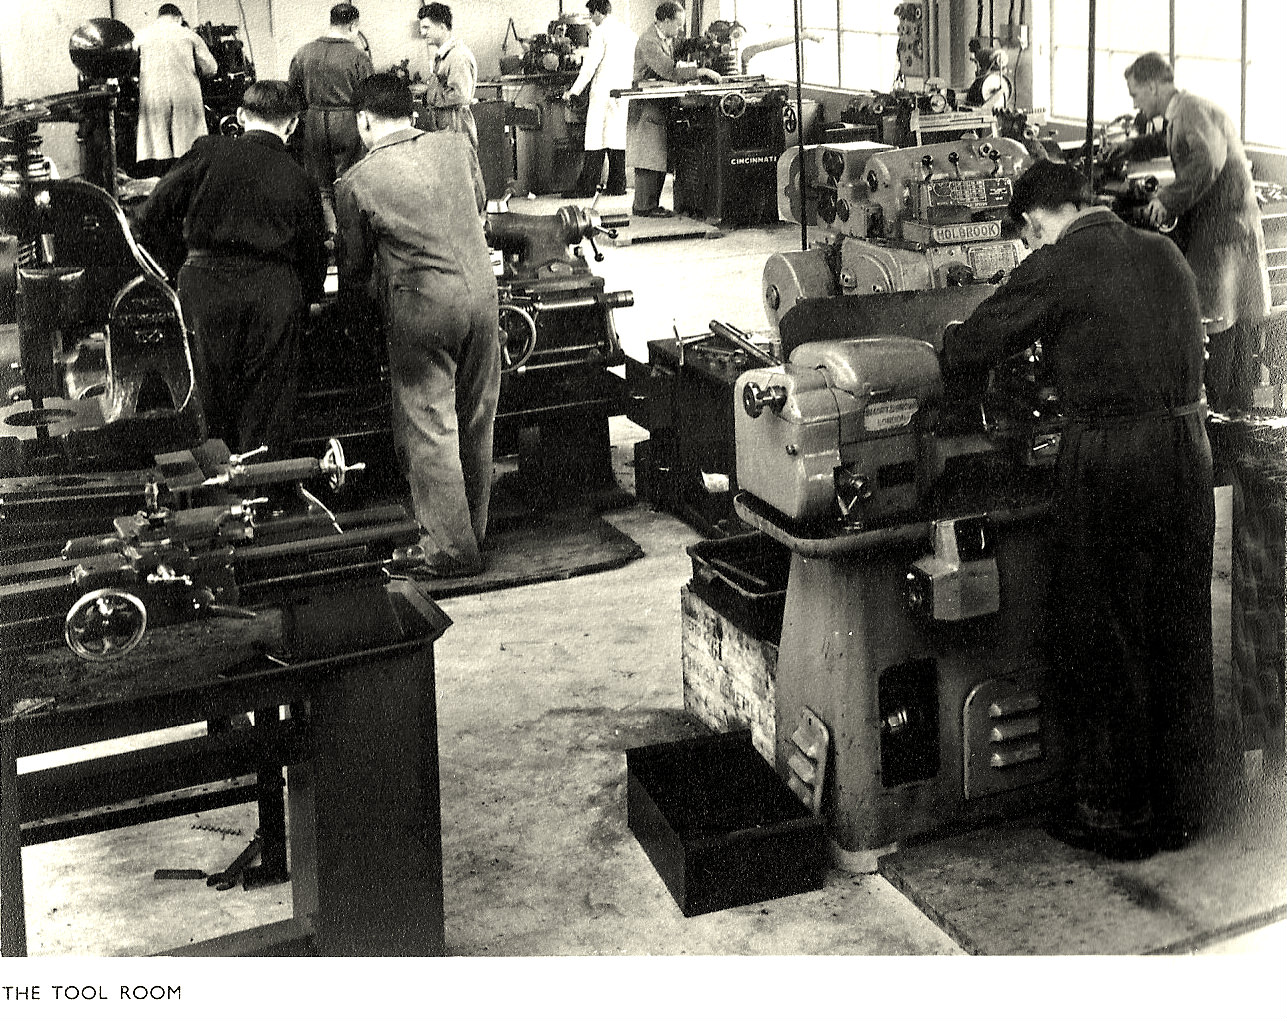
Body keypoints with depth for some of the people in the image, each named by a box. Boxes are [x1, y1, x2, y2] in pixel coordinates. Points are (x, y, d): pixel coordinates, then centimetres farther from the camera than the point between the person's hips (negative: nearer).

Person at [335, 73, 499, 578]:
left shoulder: (355, 182, -5)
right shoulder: (456, 145, 5)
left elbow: (355, 266, 6)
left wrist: (352, 297, 28)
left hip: (421, 304, -5)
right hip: (481, 287, 5)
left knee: (428, 426, 5)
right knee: (477, 420, 16)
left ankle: (451, 547, 9)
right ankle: (474, 530, 29)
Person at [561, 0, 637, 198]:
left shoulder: (600, 32, -8)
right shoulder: (629, 33, 11)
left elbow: (590, 65, -11)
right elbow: (635, 65, 12)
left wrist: (574, 91, -5)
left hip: (603, 92, -6)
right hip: (624, 91, 6)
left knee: (595, 141, -5)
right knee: (618, 138, 9)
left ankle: (586, 187, -5)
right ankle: (617, 185, 10)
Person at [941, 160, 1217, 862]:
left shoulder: (1057, 268, -9)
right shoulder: (1165, 254, 10)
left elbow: (973, 344, -4)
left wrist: (942, 350, 19)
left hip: (1108, 468, -6)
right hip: (1187, 452, 6)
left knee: (1100, 647, 7)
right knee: (1180, 640, 15)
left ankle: (1116, 817, 16)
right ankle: (1178, 809, 26)